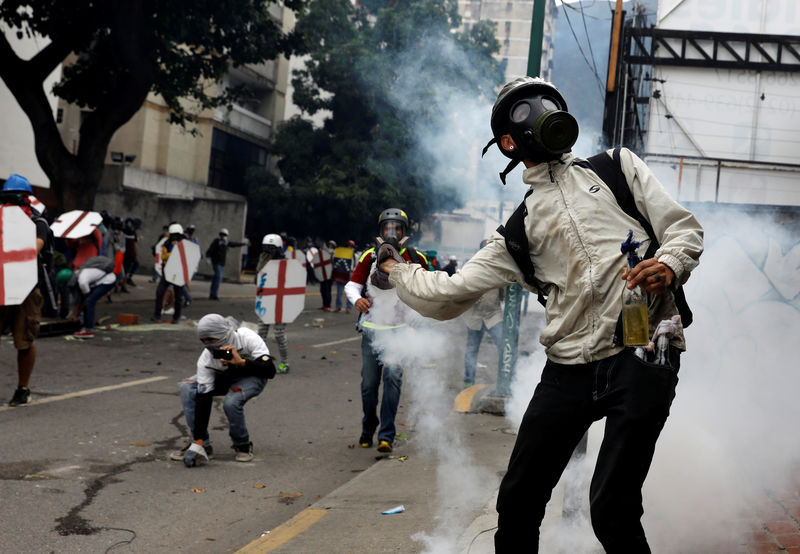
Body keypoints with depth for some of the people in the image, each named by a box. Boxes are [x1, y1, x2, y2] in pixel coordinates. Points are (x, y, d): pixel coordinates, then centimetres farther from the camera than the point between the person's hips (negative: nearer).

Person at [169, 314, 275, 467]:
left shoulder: (248, 339, -35)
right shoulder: (206, 358, -26)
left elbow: (270, 371, -39)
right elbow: (203, 399, -27)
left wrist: (241, 362, -50)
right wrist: (198, 440, -30)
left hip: (252, 375, -4)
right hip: (224, 376, 4)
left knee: (231, 402, -35)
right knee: (187, 388, -18)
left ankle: (243, 444, -7)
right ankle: (201, 444, -11)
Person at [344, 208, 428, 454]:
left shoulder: (415, 258, 4)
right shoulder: (370, 256, 3)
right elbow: (352, 284, 5)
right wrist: (357, 299, -15)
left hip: (400, 330, -1)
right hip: (372, 329, 1)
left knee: (393, 377, -16)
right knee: (369, 383, 4)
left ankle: (386, 435, -14)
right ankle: (368, 429, 26)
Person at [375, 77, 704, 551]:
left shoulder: (617, 166, 16)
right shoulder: (519, 231, 17)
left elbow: (684, 228, 9)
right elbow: (448, 296, 18)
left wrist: (669, 266, -12)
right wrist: (396, 270, 29)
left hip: (642, 356, -3)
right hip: (569, 370, 3)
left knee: (612, 511, -12)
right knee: (518, 504, 7)